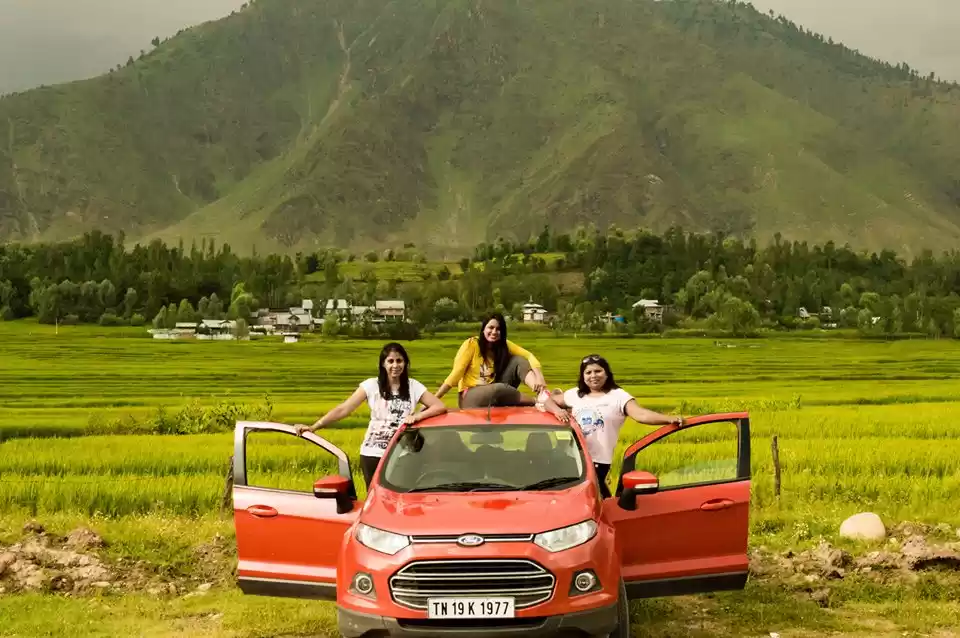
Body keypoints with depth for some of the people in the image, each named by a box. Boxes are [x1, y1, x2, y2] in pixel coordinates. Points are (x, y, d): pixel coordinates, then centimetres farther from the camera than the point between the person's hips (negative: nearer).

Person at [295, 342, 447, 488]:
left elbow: (440, 406, -5)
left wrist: (417, 416, -21)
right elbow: (343, 410, -6)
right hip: (373, 455, 0)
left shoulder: (414, 387, 1)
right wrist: (314, 427, -15)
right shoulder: (371, 385, -2)